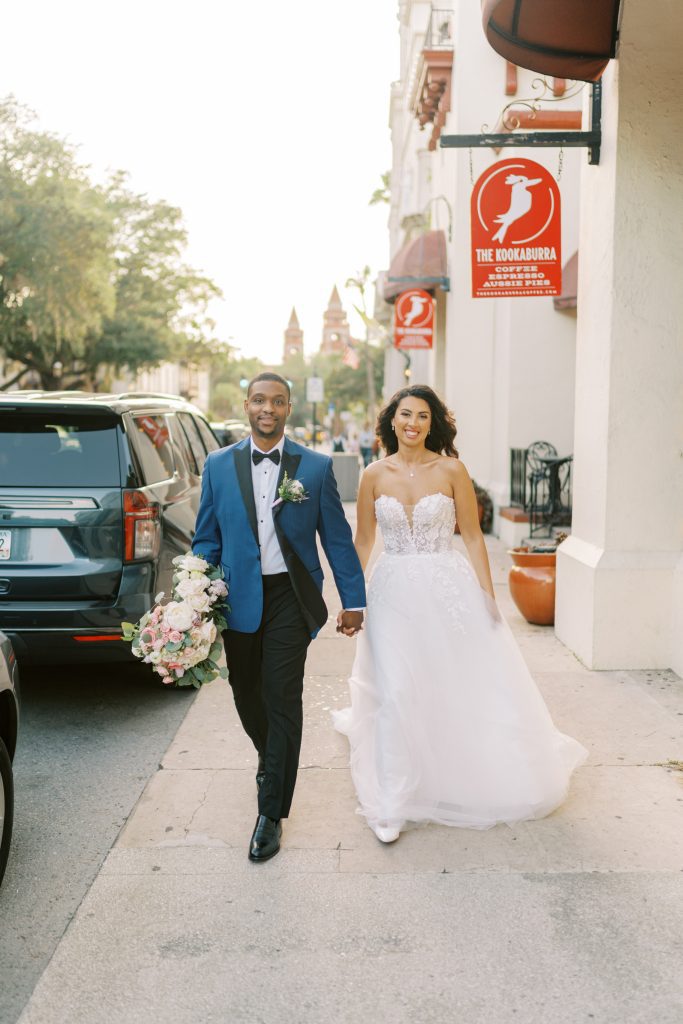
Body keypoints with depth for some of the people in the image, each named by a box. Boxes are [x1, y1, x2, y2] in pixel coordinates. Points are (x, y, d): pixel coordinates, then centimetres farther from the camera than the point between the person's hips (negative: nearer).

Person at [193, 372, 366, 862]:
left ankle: (271, 814, 9)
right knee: (246, 694, 15)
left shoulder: (316, 467, -1)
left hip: (291, 599, -2)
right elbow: (207, 539, 7)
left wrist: (353, 599, 2)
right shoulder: (219, 465, 4)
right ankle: (271, 758, 47)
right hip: (237, 599, 3)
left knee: (283, 701, -3)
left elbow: (337, 538, 2)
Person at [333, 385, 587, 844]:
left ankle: (489, 782, 36)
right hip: (394, 593, 1)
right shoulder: (375, 475, 2)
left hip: (448, 589, -1)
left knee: (471, 689, 9)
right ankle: (391, 806, 8)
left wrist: (488, 596, -6)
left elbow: (473, 536, -2)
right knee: (395, 695, -3)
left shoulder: (451, 470, -3)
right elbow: (362, 541, 8)